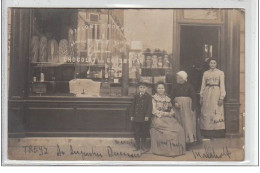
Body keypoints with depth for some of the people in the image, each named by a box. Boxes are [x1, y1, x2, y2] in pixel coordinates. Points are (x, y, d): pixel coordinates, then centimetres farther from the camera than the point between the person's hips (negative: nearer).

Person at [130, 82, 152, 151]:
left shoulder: (148, 97, -2)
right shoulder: (136, 96, 7)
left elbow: (149, 107, -7)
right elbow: (133, 106, 9)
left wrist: (147, 116, -15)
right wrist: (132, 115, 5)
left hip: (144, 118, -2)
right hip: (136, 117, 2)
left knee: (144, 132, 6)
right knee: (137, 132, 6)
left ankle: (143, 146, 17)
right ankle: (137, 145, 15)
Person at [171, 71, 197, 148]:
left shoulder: (189, 86, -4)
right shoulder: (175, 87, 8)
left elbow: (193, 97, -5)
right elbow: (172, 97, 9)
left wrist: (193, 108, -11)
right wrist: (174, 103, -11)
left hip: (187, 107, -4)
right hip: (178, 107, 4)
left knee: (188, 122, -3)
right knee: (180, 123, 2)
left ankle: (189, 139, 2)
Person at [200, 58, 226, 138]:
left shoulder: (220, 73, 5)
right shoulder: (205, 73, 13)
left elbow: (222, 85, 1)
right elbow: (203, 85, 14)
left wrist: (221, 97, -8)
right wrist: (201, 96, 8)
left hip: (216, 93, -3)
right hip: (207, 93, 3)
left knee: (217, 113, -8)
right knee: (206, 113, -1)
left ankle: (216, 133, -4)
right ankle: (207, 133, 3)